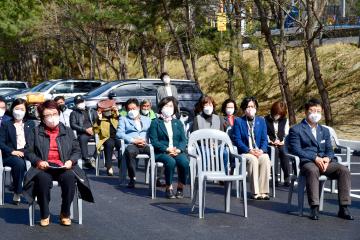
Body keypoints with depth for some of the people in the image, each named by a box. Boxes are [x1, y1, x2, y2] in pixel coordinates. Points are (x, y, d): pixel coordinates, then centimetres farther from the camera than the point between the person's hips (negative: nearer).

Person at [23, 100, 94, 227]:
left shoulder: (67, 131, 17)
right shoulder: (35, 131, 12)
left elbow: (77, 150, 14)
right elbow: (28, 151, 7)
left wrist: (71, 161, -7)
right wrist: (38, 161, -12)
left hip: (63, 167, 1)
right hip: (43, 168, -1)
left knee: (70, 177, -34)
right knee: (43, 178, -37)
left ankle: (65, 214, -14)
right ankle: (44, 214, -18)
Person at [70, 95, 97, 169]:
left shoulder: (91, 111, 27)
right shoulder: (74, 113, 18)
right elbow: (73, 125, 3)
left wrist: (93, 128, -6)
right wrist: (85, 130, -9)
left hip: (93, 132, 2)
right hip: (82, 133, -2)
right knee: (82, 138, -39)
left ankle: (94, 158, -31)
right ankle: (86, 159, -44)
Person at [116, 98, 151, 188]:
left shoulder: (147, 119, 29)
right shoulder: (123, 119, 22)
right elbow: (119, 133, 5)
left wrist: (146, 140, -6)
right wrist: (133, 140, -10)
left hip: (146, 144, 2)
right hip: (131, 144, -2)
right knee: (130, 151, -39)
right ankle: (132, 178, -29)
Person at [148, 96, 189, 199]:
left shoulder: (178, 123, 22)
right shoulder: (155, 123, 9)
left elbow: (183, 140, 12)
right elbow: (154, 141, -2)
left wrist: (178, 149, -10)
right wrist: (167, 149, -15)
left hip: (177, 151, 3)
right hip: (161, 152, -3)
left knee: (184, 162, -30)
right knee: (170, 161, -36)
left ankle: (180, 187, -12)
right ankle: (169, 188, -19)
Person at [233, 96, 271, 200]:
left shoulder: (261, 121, 16)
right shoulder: (238, 121, 6)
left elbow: (264, 139, 10)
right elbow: (237, 140, -3)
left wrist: (261, 150, -12)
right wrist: (249, 151, -17)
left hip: (259, 152, 2)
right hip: (244, 153, -2)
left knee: (265, 159, -31)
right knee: (253, 159, -35)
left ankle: (263, 191, -30)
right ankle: (255, 192, -33)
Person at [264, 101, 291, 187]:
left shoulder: (285, 120, 17)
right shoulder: (266, 120, 7)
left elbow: (286, 134, 12)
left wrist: (283, 141, -5)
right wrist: (270, 141, -11)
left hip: (281, 144, 2)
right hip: (270, 144, -2)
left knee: (284, 151, -31)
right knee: (275, 150, -35)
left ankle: (287, 178, -31)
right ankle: (275, 177, -34)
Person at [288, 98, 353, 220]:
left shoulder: (325, 131, 24)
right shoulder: (296, 130, 6)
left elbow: (329, 150, 18)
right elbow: (296, 150, -6)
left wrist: (327, 158, -8)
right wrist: (315, 158, -18)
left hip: (324, 162, 5)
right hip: (307, 162, -5)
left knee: (344, 170, -23)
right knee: (313, 170, -40)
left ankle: (343, 208, -22)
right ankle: (314, 208, -38)